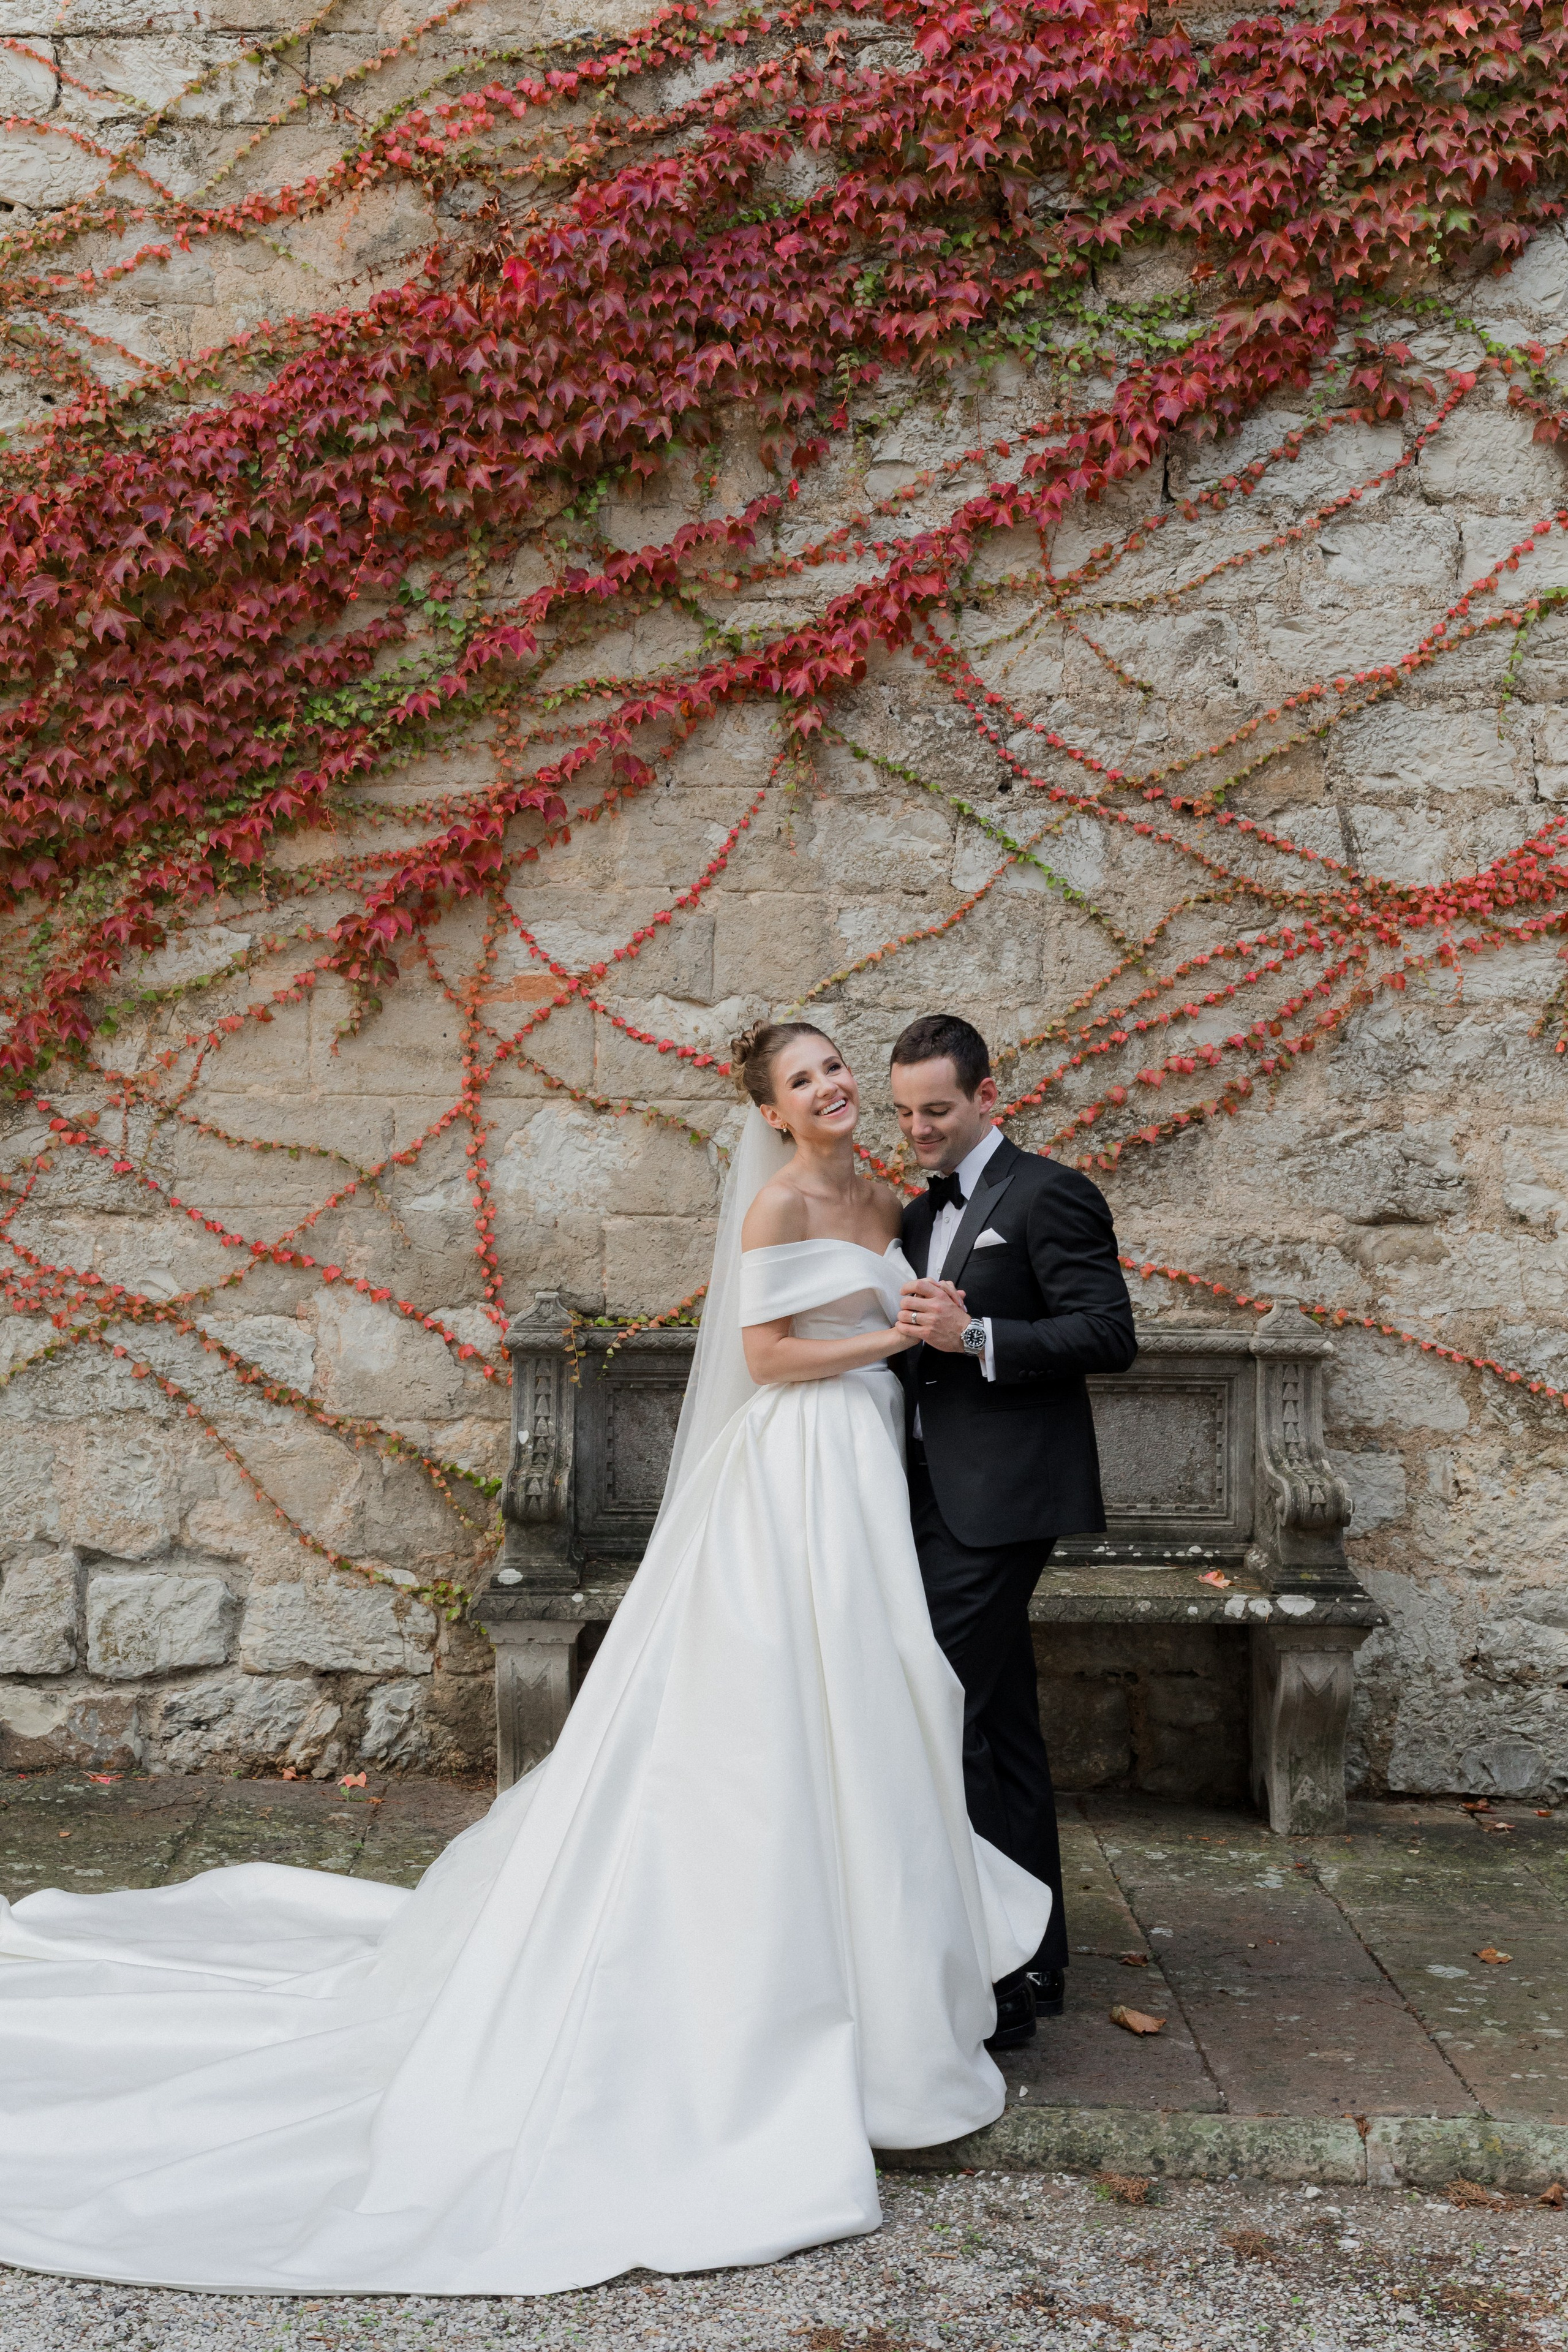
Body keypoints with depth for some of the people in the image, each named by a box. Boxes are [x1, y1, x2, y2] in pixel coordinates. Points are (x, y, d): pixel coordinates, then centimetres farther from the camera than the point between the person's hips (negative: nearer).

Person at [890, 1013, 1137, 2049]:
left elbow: (1111, 1333, -15)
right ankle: (1033, 1961, 22)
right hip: (949, 1499, 9)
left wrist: (975, 1335, -21)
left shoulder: (1049, 1195, -7)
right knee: (1005, 1730, 13)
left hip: (999, 1500, -9)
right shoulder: (923, 1214, 19)